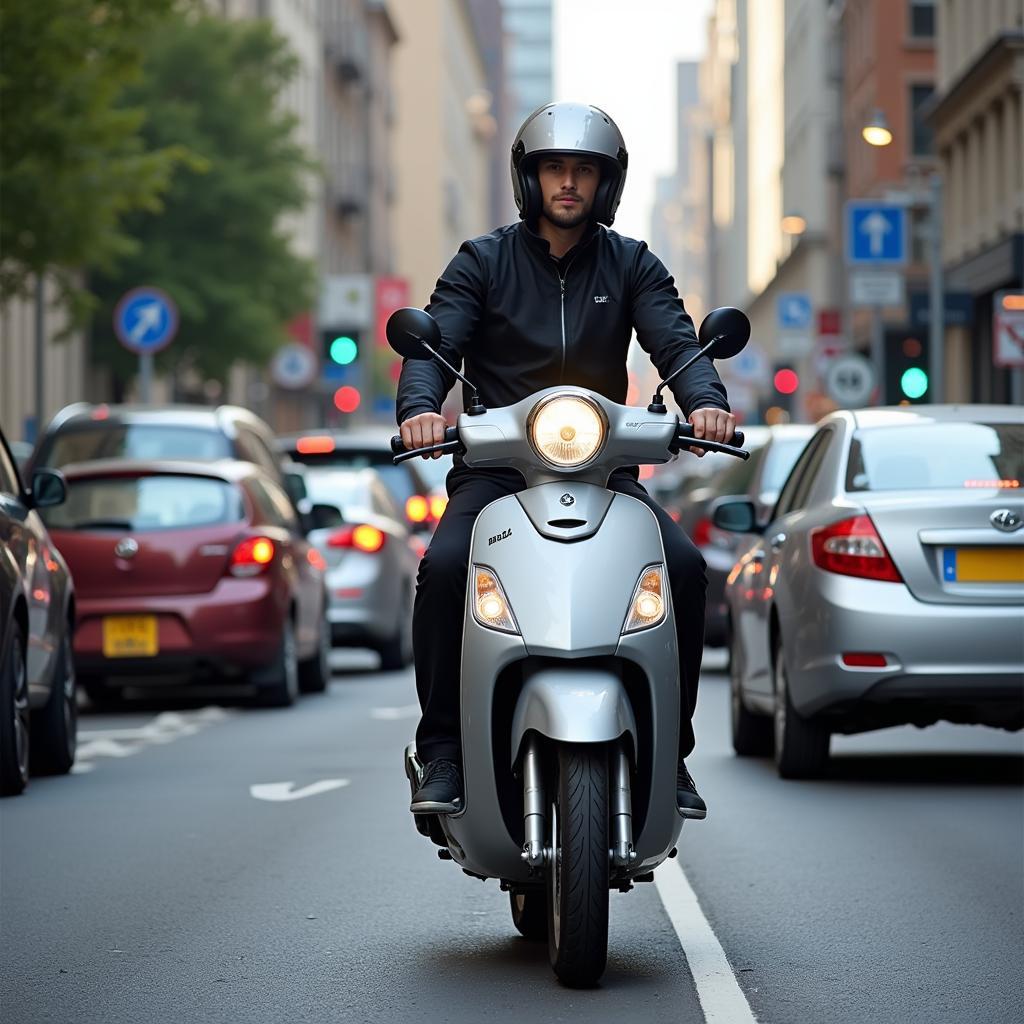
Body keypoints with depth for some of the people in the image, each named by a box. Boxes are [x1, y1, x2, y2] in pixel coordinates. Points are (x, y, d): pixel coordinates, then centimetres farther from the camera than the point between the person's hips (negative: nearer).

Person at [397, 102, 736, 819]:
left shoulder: (632, 266, 12)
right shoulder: (482, 262, 8)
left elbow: (675, 342, -2)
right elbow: (436, 341, -4)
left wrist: (706, 402, -25)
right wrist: (420, 407, -27)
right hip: (496, 470, -1)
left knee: (684, 566, -23)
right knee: (445, 566, -30)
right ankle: (443, 750, -16)